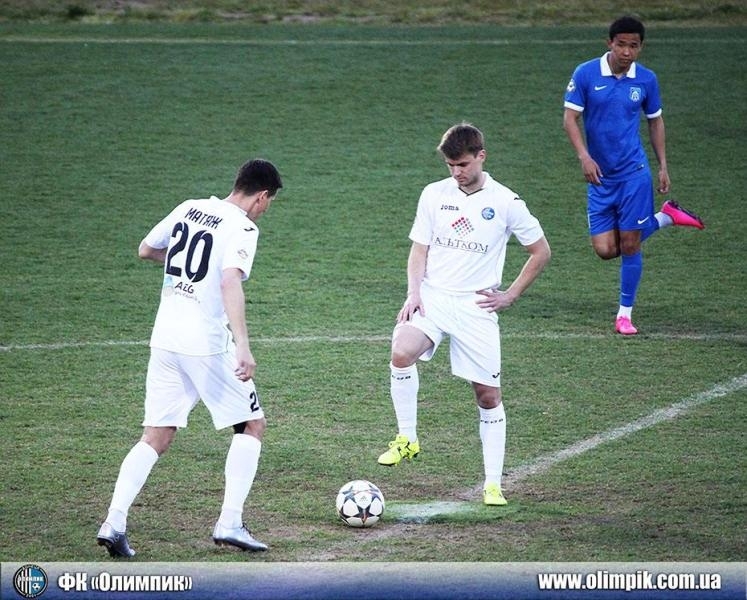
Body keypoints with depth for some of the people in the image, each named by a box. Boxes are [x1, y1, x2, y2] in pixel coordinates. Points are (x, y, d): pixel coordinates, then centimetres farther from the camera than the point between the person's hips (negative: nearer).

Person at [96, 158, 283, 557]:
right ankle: (229, 524, 2)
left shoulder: (189, 209, 11)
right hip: (207, 343, -6)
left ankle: (114, 523, -6)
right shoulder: (242, 229, -10)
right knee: (252, 425, 9)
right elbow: (230, 283, -25)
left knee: (155, 437, 9)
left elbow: (145, 250, 24)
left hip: (164, 340, 6)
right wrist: (243, 346, -33)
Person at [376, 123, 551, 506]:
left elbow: (541, 252, 7)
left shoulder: (505, 202, -2)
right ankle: (407, 439, -13)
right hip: (433, 297, 1)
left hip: (476, 306, -1)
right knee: (401, 352, -28)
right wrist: (414, 293, -7)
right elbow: (419, 250, 9)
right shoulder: (434, 195, 4)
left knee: (488, 393, 0)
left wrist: (509, 296, 2)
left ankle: (493, 485, 9)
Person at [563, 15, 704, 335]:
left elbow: (655, 121, 13)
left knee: (629, 244, -4)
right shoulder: (585, 74, -6)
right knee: (605, 249, -3)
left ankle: (625, 313, 12)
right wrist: (584, 157, -18)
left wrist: (663, 166, 9)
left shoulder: (646, 79, 0)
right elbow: (570, 118, -5)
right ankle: (665, 217, 21)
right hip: (600, 176, 0)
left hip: (634, 173, 0)